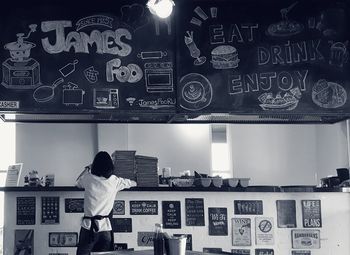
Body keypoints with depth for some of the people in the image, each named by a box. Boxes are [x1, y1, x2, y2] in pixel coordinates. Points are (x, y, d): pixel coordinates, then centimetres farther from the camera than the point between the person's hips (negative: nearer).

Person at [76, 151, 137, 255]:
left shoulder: (88, 179, -1)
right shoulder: (114, 181, 1)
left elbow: (78, 183, 23)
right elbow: (132, 183, 21)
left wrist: (87, 169, 32)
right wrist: (134, 183, 44)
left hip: (89, 226, 0)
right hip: (105, 227, 1)